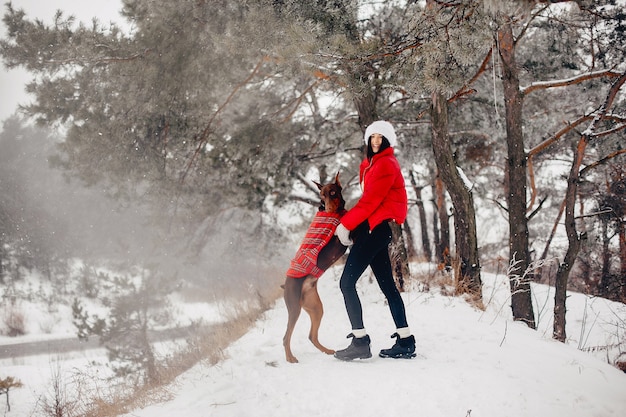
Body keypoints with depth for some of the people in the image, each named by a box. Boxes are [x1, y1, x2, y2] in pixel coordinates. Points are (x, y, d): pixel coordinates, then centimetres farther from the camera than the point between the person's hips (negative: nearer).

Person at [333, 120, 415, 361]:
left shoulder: (386, 164, -10)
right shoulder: (371, 164, 19)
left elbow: (370, 200, -16)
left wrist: (345, 224, -13)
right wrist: (352, 224, 4)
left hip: (377, 228, -10)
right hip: (375, 228, 10)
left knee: (347, 282, -11)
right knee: (387, 285, 9)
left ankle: (360, 342, -10)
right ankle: (405, 341, 12)